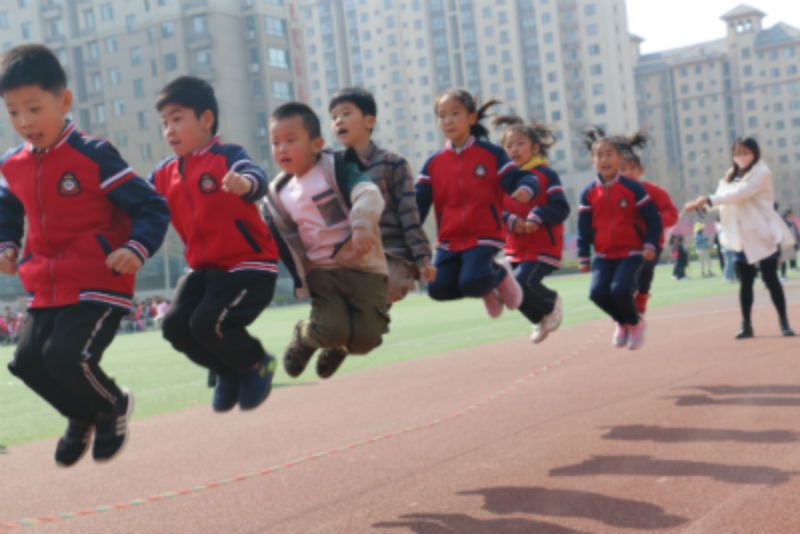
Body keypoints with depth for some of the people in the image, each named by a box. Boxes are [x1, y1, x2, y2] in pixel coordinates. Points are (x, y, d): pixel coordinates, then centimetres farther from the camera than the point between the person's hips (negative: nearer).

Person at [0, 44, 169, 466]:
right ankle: (82, 416, 31)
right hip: (46, 289, 7)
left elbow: (152, 208, -11)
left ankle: (114, 407, 14)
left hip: (99, 285, -6)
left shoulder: (94, 155, -13)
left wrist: (137, 248, -28)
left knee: (65, 357, -19)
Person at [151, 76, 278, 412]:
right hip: (203, 268, 7)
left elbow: (256, 177, -31)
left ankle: (257, 364, 10)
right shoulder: (164, 174, 9)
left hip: (249, 263, -7)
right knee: (174, 325, -6)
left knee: (208, 324, -21)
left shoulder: (227, 156, -11)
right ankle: (229, 372, 20)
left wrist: (245, 183, -55)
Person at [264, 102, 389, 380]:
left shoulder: (337, 167, -6)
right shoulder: (279, 194, 9)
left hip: (364, 267, -2)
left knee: (365, 337, -14)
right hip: (321, 271, 2)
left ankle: (337, 346, 25)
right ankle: (304, 335, 16)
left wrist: (362, 225, -43)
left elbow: (368, 194, -24)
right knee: (331, 329, -21)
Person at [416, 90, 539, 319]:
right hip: (448, 240, 4)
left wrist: (526, 188, -32)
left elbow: (518, 179, -7)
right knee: (438, 288, -14)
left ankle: (500, 275, 13)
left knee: (471, 282, -25)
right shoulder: (433, 163, 6)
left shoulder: (491, 153, -2)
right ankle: (486, 289, 17)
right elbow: (418, 204, 1)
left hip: (484, 235, -4)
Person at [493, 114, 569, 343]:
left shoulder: (546, 175, -6)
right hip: (515, 248, 6)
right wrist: (511, 221, -17)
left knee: (523, 281, -23)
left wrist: (537, 216, -27)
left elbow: (561, 209, -13)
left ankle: (551, 302, 10)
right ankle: (541, 320, 25)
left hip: (543, 246, -5)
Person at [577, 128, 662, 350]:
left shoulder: (632, 188, -5)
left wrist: (650, 245, -10)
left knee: (620, 289, -23)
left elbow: (653, 219, -1)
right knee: (598, 292, -16)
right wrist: (584, 257, 4)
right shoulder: (589, 193, 2)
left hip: (631, 252, -3)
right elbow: (584, 228, 6)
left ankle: (635, 323, 9)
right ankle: (622, 322, 15)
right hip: (603, 255, 3)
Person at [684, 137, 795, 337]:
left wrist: (707, 199, -28)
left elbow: (738, 194, -24)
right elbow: (722, 199, 6)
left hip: (763, 234, -6)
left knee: (770, 279, -2)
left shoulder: (761, 173, -11)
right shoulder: (730, 176, 14)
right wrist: (703, 204, -14)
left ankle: (784, 322, 7)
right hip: (742, 237, 6)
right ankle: (746, 324, 13)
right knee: (745, 282, 7)